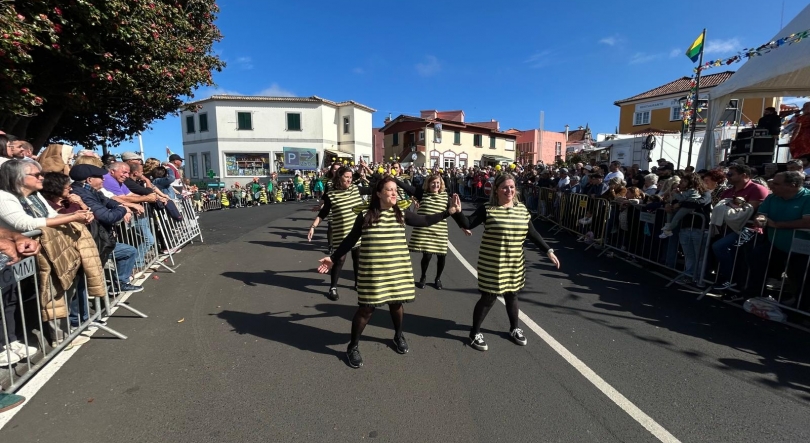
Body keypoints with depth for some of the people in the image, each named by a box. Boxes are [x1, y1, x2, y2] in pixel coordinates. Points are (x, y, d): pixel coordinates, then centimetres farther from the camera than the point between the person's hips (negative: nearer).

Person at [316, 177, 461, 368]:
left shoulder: (401, 215, 2)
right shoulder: (365, 216, -6)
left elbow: (425, 221, 8)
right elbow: (350, 240, 3)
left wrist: (449, 211, 0)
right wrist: (333, 258, 5)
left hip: (397, 269, 3)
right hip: (372, 271, -3)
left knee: (396, 303, 16)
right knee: (367, 308, 3)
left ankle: (398, 336, 44)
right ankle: (353, 347, 24)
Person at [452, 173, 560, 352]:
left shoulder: (522, 209, 3)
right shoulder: (487, 209, -11)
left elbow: (532, 234, 8)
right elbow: (467, 224, -17)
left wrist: (549, 251, 7)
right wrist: (457, 212, -35)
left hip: (515, 264, 5)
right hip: (492, 264, -4)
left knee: (511, 296, 19)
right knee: (488, 298, 3)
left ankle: (514, 329, 44)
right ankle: (474, 333, 23)